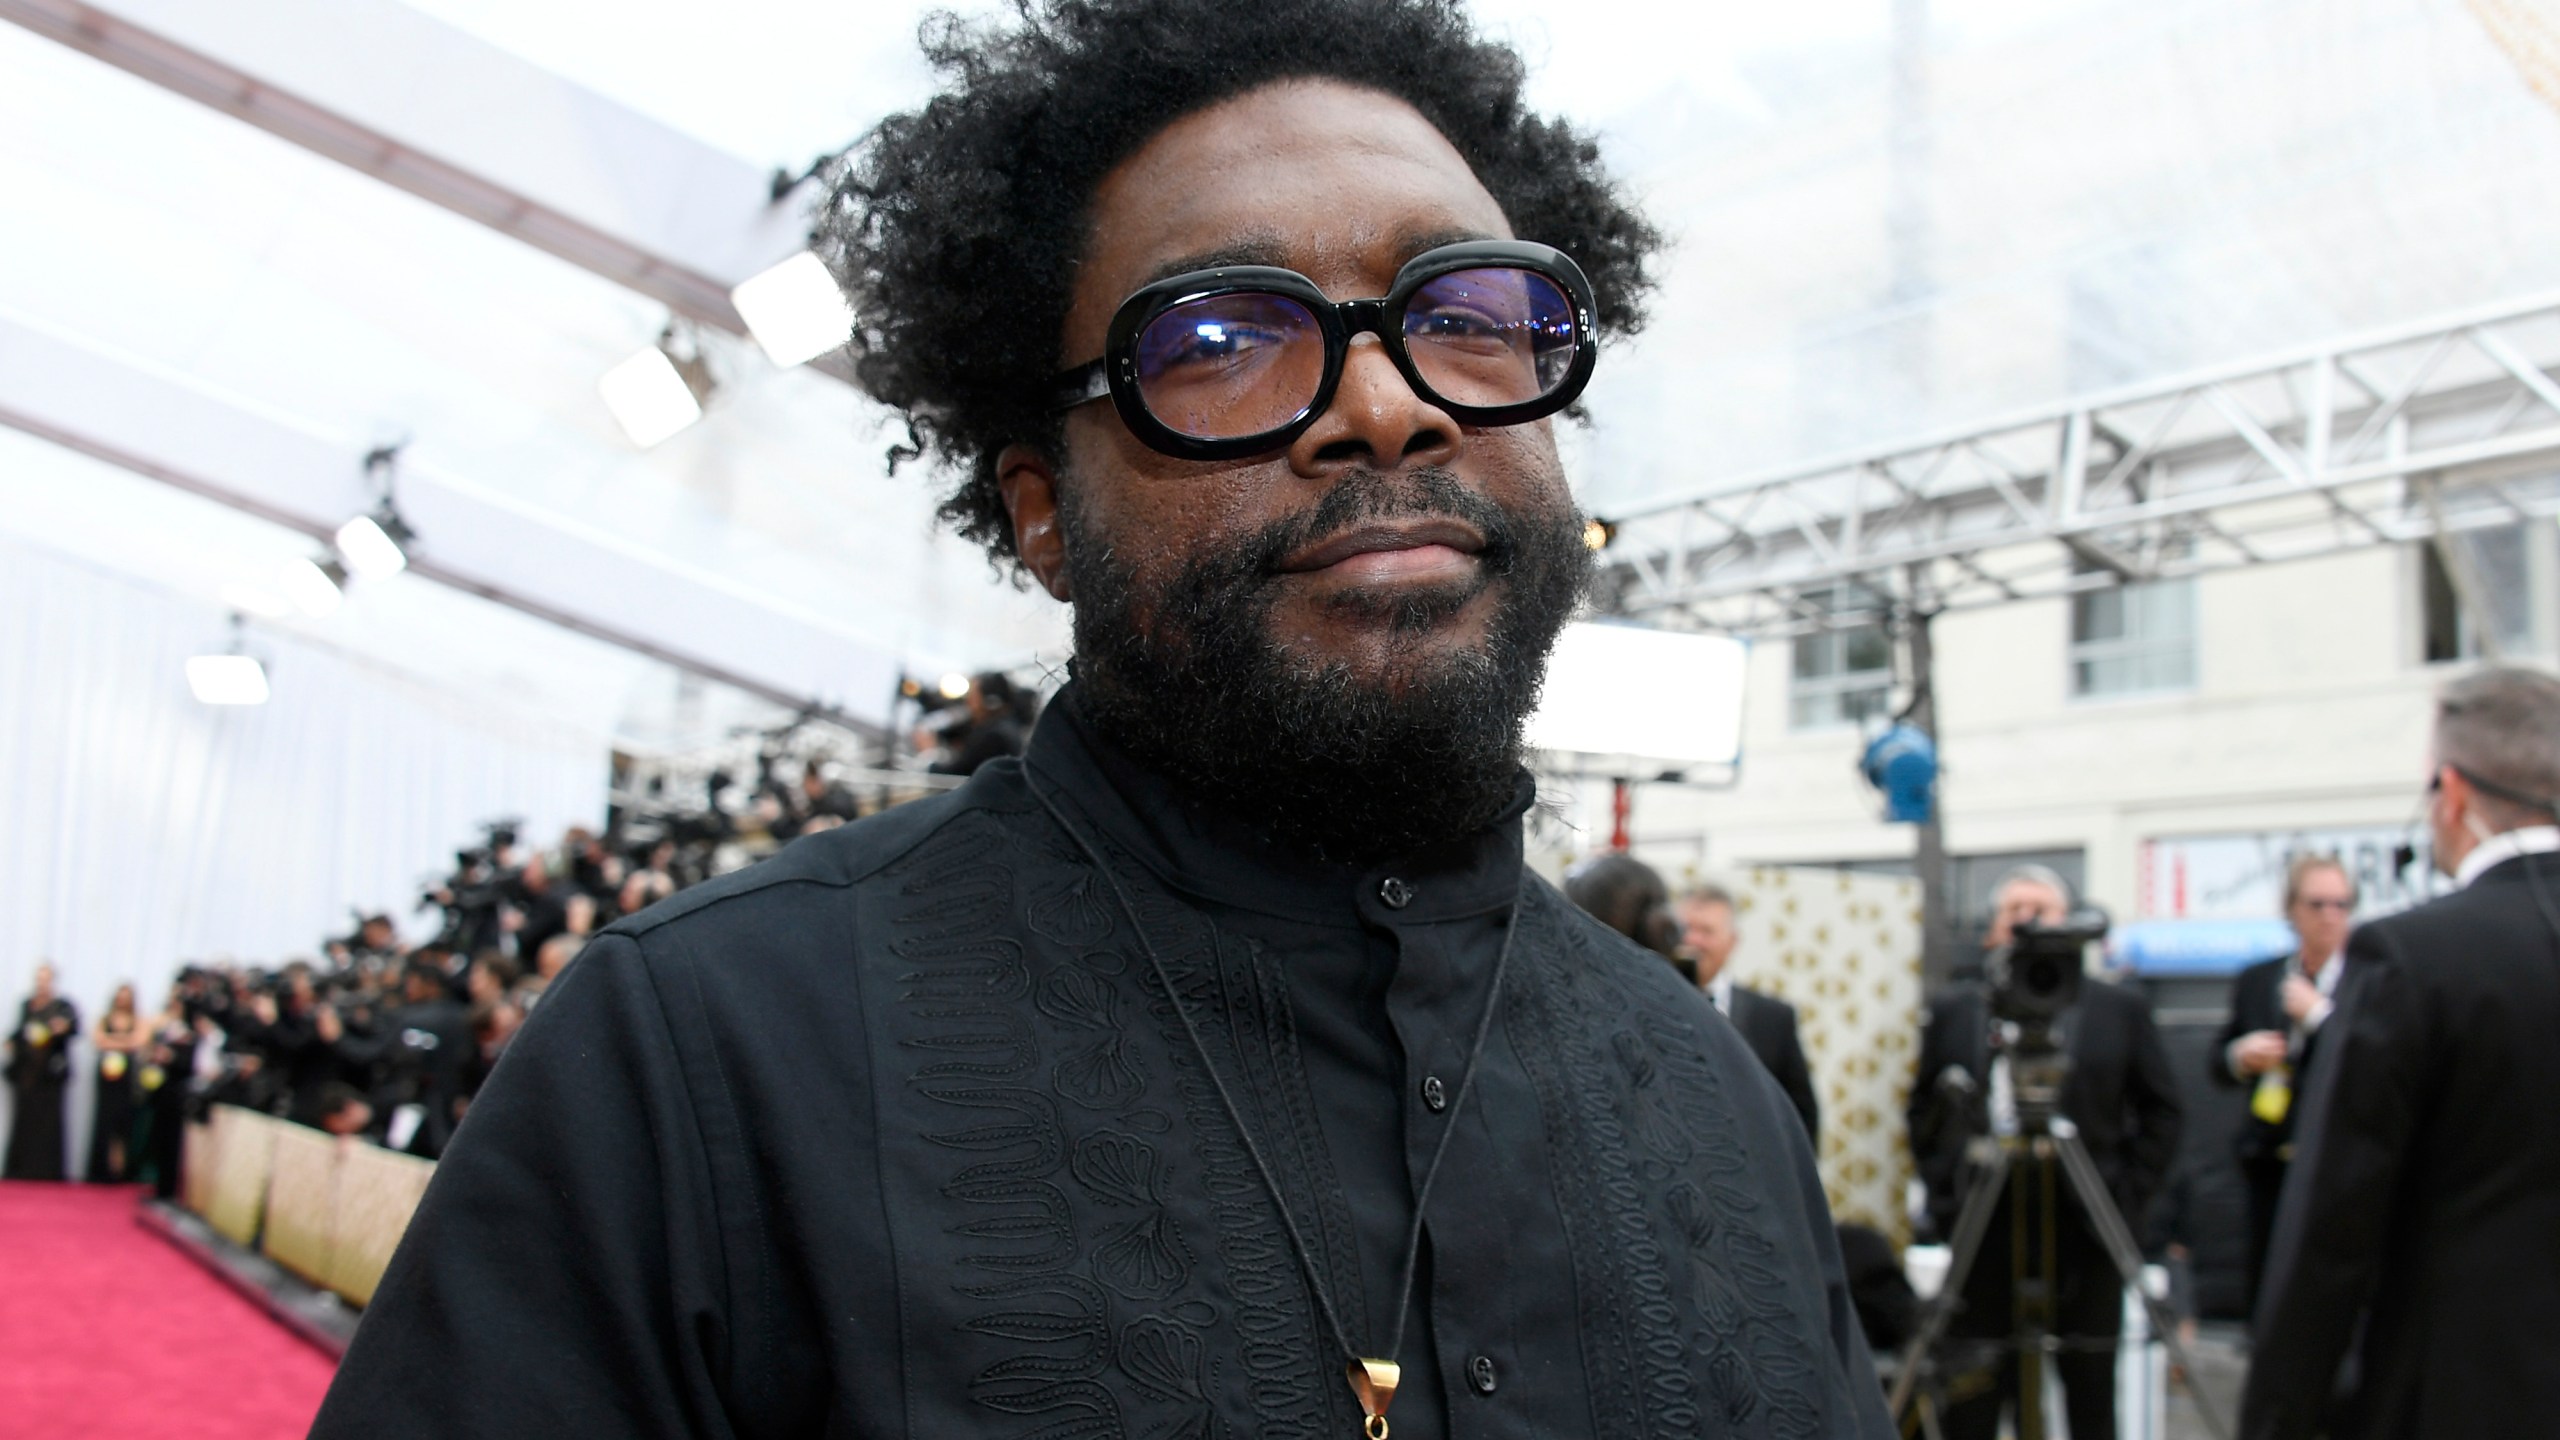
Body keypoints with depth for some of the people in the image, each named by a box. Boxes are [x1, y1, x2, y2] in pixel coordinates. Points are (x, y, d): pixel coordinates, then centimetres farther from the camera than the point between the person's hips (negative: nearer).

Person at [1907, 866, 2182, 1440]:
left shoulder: (2121, 1009, 5)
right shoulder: (1952, 1011, 7)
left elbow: (2159, 1113, 7)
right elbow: (1924, 1113, 12)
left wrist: (2128, 1200, -1)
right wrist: (1947, 1199, 3)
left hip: (2086, 1236, 0)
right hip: (1985, 1232, 0)